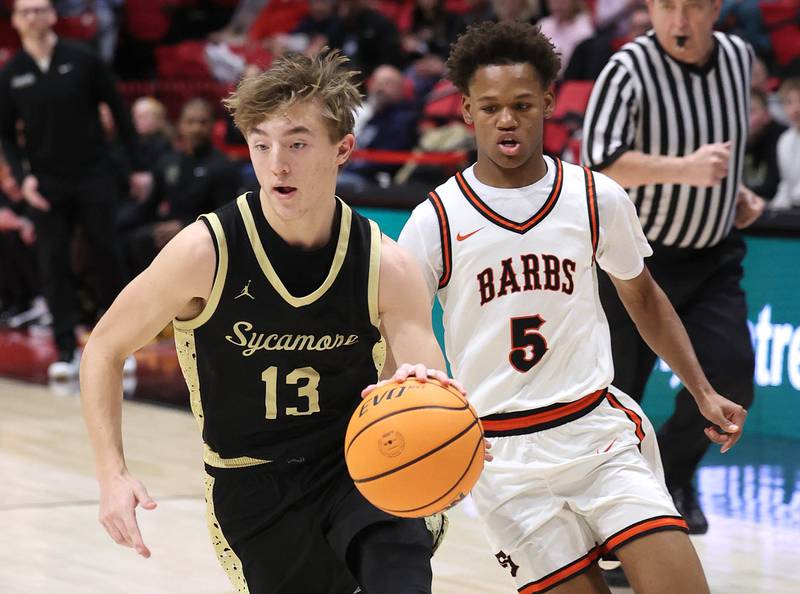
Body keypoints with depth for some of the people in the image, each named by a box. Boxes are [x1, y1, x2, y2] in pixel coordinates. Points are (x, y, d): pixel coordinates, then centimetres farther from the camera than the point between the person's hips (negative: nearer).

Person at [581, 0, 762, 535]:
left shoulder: (739, 57, 1)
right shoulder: (630, 70, -19)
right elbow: (598, 162, -32)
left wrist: (735, 191, 7)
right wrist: (684, 169, -41)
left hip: (714, 256, 4)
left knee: (730, 373, -13)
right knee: (616, 392, 1)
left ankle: (674, 472, 13)